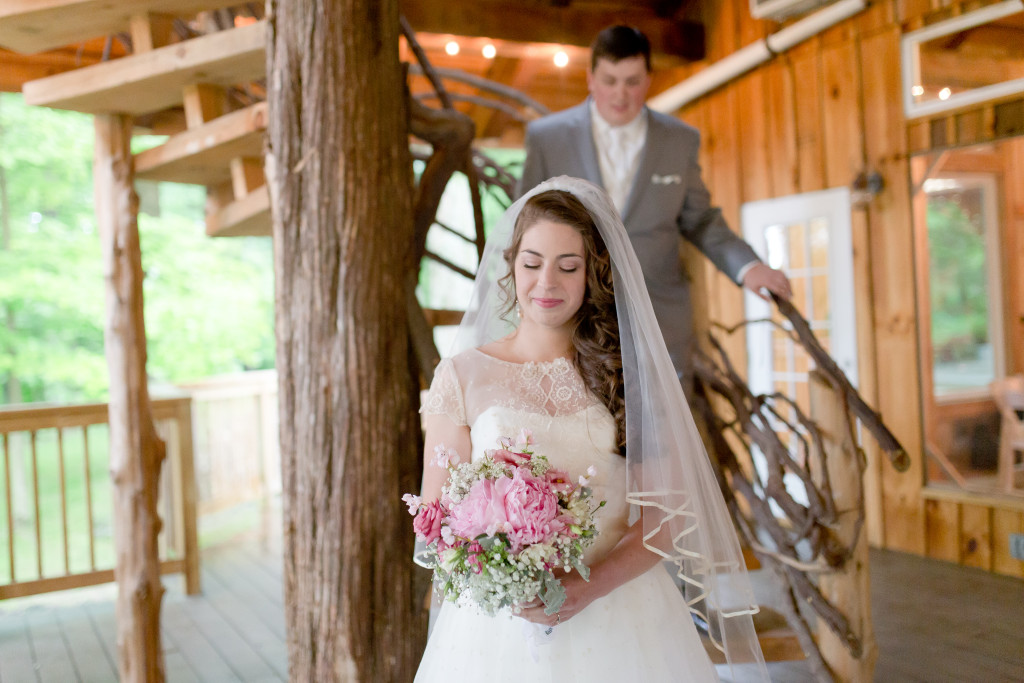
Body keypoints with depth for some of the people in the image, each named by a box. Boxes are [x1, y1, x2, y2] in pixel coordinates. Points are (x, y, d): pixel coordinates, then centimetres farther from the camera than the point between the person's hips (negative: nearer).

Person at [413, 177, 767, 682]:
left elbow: (668, 513, -2)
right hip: (497, 628, 0)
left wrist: (590, 585, -16)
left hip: (622, 622, 1)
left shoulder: (629, 373, 2)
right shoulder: (462, 375, 0)